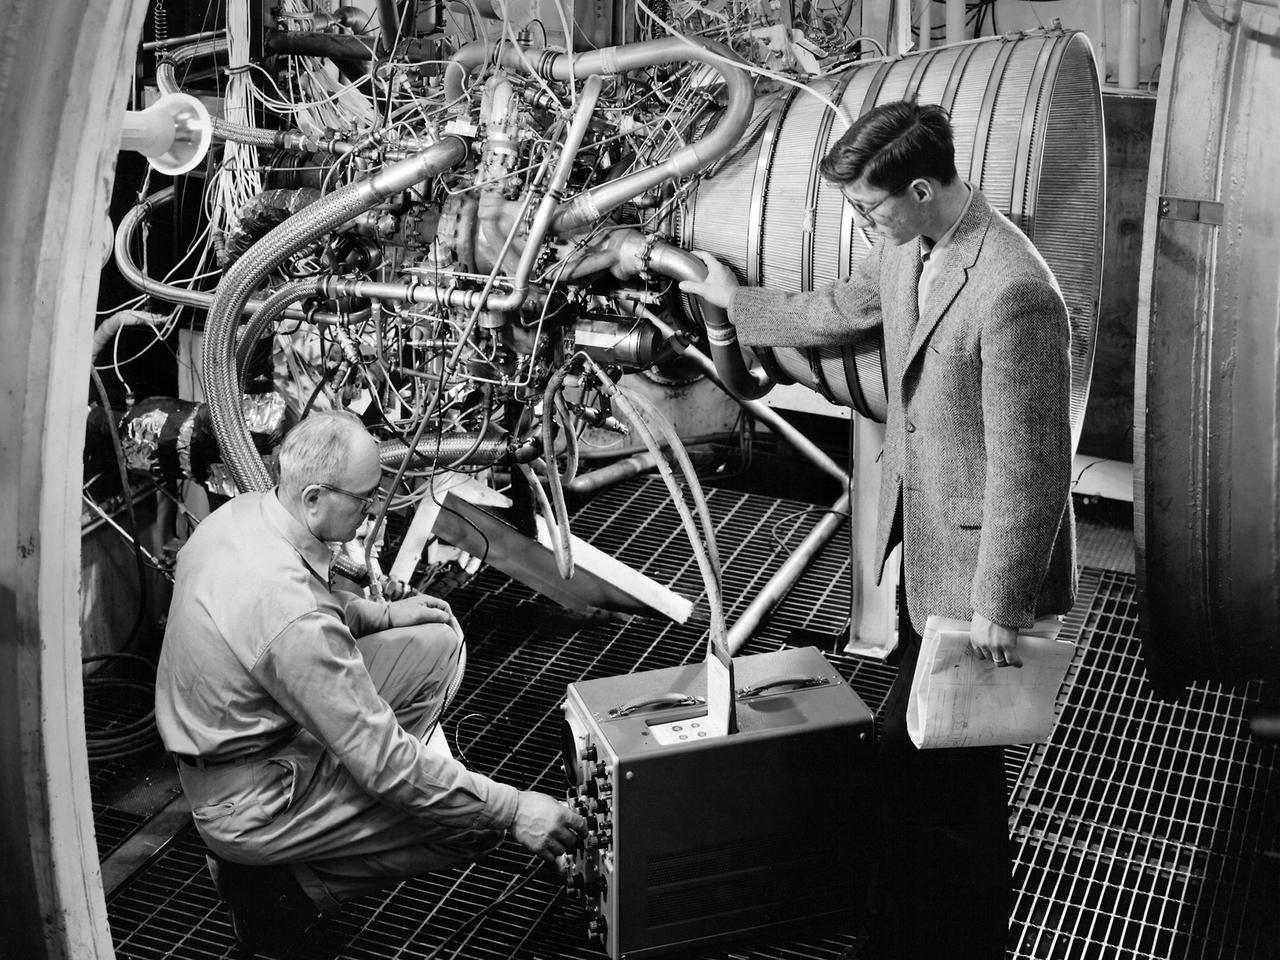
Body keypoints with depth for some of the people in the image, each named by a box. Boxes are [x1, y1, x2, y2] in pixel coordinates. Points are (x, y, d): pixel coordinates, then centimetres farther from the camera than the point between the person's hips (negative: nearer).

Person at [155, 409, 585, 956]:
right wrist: (513, 811, -23)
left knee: (438, 642, 6)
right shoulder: (294, 618, -34)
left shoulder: (242, 511, -7)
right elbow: (385, 764, -29)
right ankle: (282, 886, -1)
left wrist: (379, 614, 6)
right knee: (479, 821, -12)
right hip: (245, 804, -9)